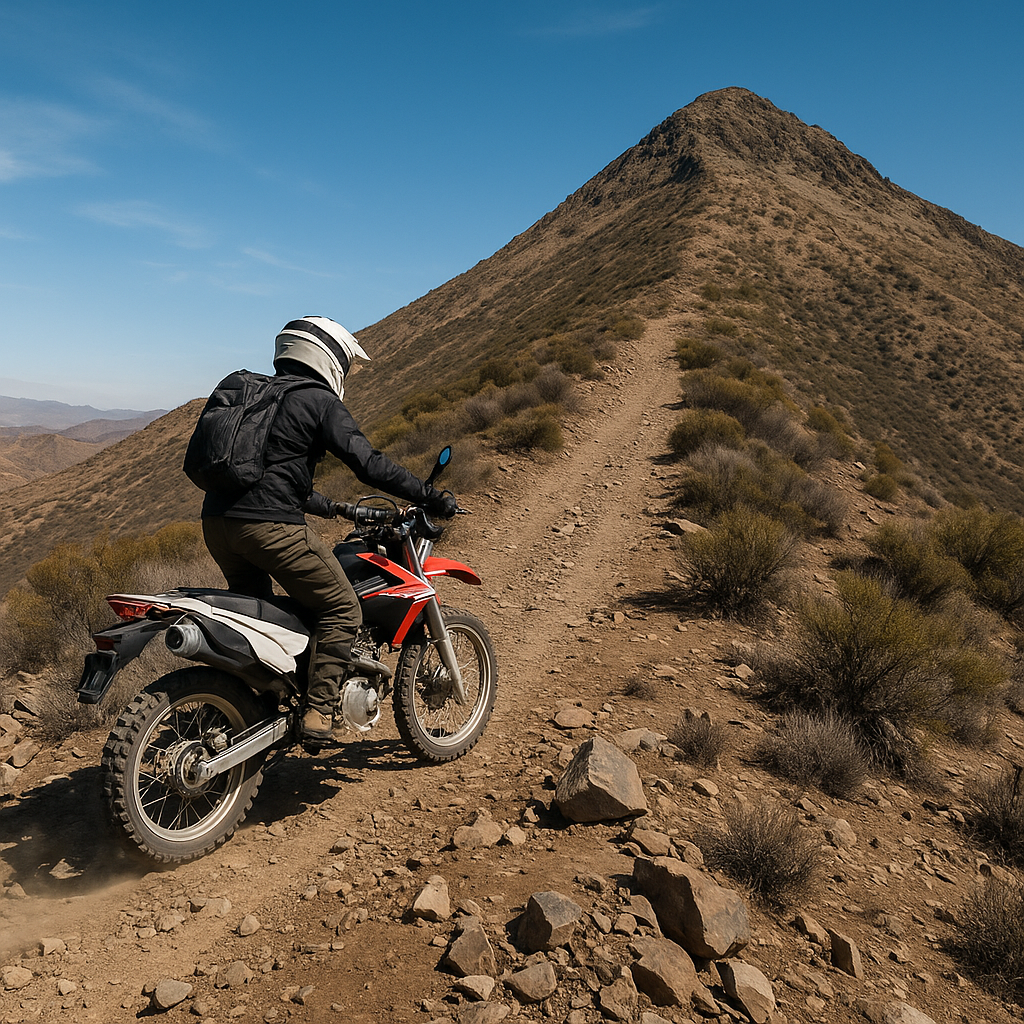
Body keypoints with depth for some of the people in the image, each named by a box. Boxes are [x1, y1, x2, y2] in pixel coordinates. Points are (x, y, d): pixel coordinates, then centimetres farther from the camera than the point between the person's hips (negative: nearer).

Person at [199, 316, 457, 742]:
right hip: (270, 527, -9)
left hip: (217, 522, 9)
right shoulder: (321, 402, -1)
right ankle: (317, 712, 0)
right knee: (342, 611, 3)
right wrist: (431, 497, -6)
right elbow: (369, 463, -12)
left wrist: (330, 507, 38)